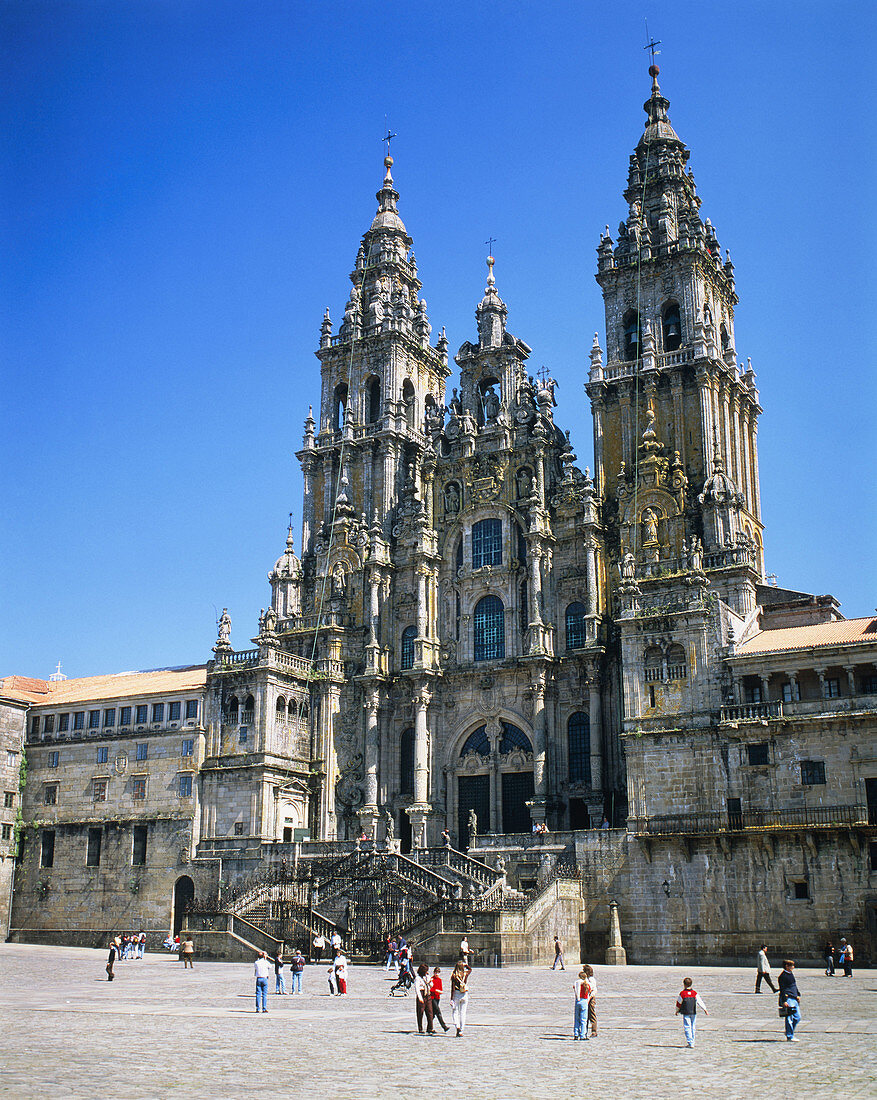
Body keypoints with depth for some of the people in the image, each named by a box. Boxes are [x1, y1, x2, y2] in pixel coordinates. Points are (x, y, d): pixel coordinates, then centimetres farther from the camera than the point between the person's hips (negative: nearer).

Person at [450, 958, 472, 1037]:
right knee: (463, 1013, 10)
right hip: (465, 995, 3)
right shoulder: (466, 974, -1)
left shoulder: (454, 976, -10)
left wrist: (451, 999, -9)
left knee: (455, 1012, 7)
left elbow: (453, 989, -11)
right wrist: (465, 964, 16)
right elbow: (470, 969, 24)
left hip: (456, 995, -3)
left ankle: (457, 1027, -17)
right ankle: (461, 1031, 11)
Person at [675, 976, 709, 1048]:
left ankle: (690, 1043, -9)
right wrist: (705, 1010, 9)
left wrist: (677, 1011, 16)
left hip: (685, 1013, -3)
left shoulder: (682, 993, -8)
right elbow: (700, 1002, 1)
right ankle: (692, 1042, 17)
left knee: (687, 1027, -1)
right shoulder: (695, 993, 0)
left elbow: (679, 1003, 1)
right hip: (693, 1013, 3)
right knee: (693, 1027, 13)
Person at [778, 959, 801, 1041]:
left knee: (797, 1017, 11)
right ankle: (789, 1037, 2)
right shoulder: (783, 976, -12)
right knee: (789, 1018, -5)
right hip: (788, 998, -9)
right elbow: (782, 989, -15)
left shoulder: (791, 974, 15)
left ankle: (790, 1032, 26)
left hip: (794, 999, 9)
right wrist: (784, 1001, -19)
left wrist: (798, 995, 16)